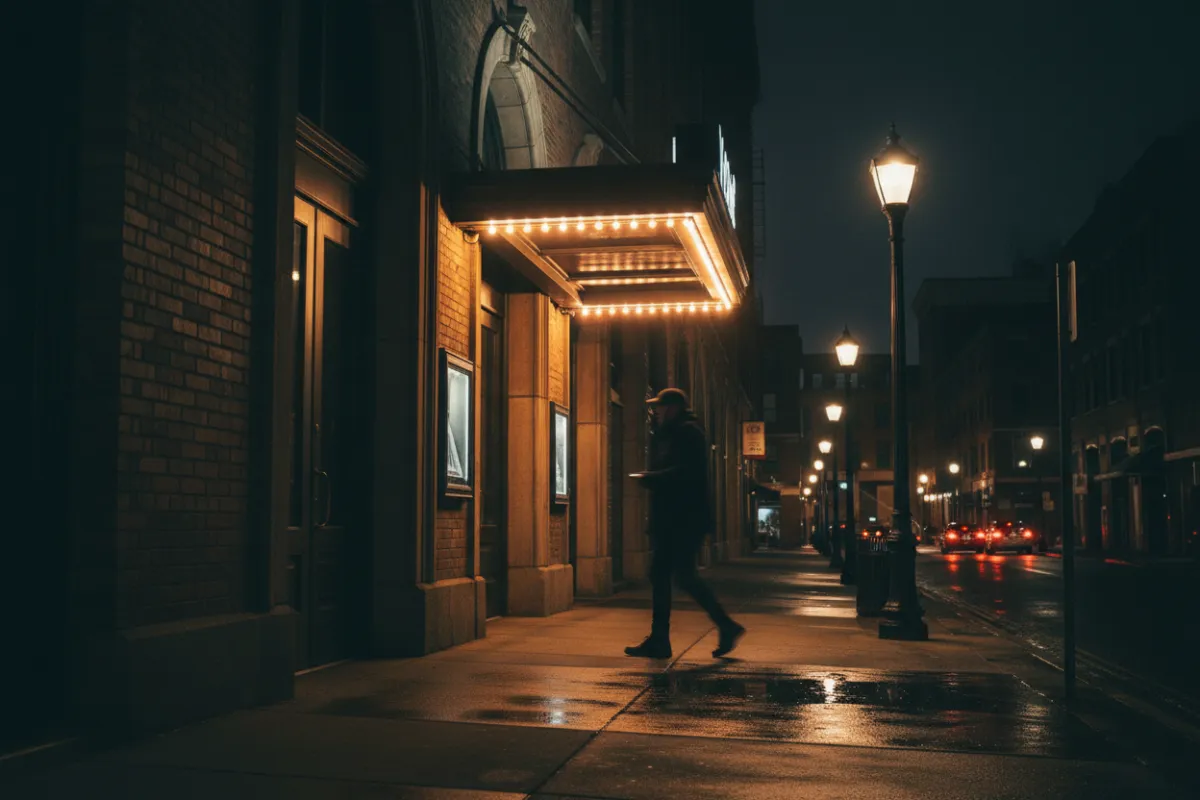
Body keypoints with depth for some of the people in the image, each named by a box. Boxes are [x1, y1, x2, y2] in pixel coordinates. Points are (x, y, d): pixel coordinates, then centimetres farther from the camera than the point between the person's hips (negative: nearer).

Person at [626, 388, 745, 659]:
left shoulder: (688, 432, -9)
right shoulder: (670, 434, 22)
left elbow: (685, 472, -21)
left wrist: (650, 478, -14)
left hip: (686, 519, -10)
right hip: (671, 519, 10)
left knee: (684, 575, -10)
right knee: (659, 574, 8)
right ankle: (659, 640, 10)